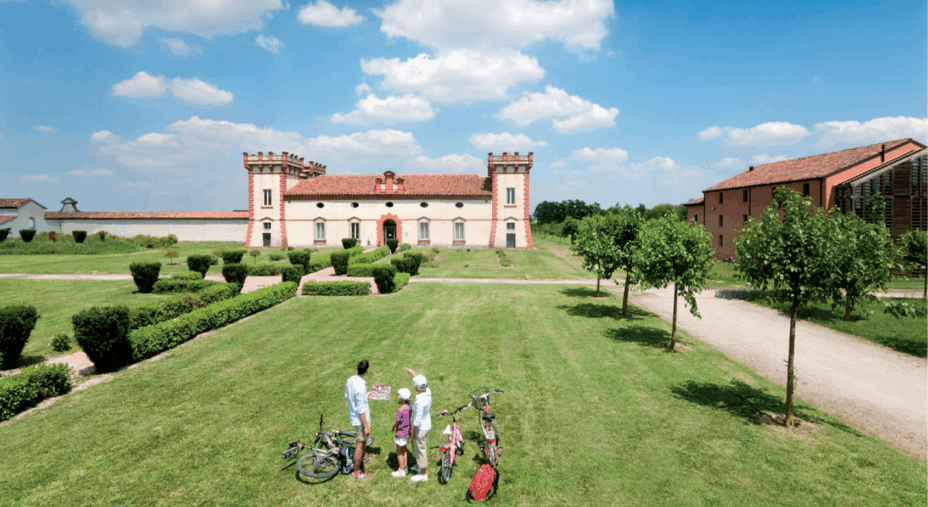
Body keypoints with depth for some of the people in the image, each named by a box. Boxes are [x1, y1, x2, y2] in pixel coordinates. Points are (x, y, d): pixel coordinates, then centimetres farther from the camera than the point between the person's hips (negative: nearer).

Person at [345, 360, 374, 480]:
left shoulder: (350, 380, -7)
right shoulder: (361, 388, -33)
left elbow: (347, 397, 9)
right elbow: (361, 410, -27)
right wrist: (366, 426, -18)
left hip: (353, 415, 9)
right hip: (360, 419, -9)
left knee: (364, 438, 30)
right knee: (360, 444, 7)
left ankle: (363, 457, 54)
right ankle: (356, 472, 22)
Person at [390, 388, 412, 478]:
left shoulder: (400, 410, -28)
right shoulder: (409, 407, -4)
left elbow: (397, 422, -19)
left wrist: (393, 428, 1)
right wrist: (397, 425, 9)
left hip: (401, 433, -8)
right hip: (407, 431, 8)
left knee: (399, 453, 10)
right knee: (404, 451, 23)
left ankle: (402, 471, 21)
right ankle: (405, 468, 36)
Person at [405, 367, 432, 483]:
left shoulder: (420, 401, -33)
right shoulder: (427, 392, -10)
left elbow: (417, 420, -25)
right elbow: (421, 381, 13)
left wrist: (412, 431, -12)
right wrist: (413, 373, 22)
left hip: (421, 428, -9)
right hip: (427, 424, 9)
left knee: (420, 450, 10)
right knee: (415, 445, 29)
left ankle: (423, 474, 28)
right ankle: (418, 466, 48)